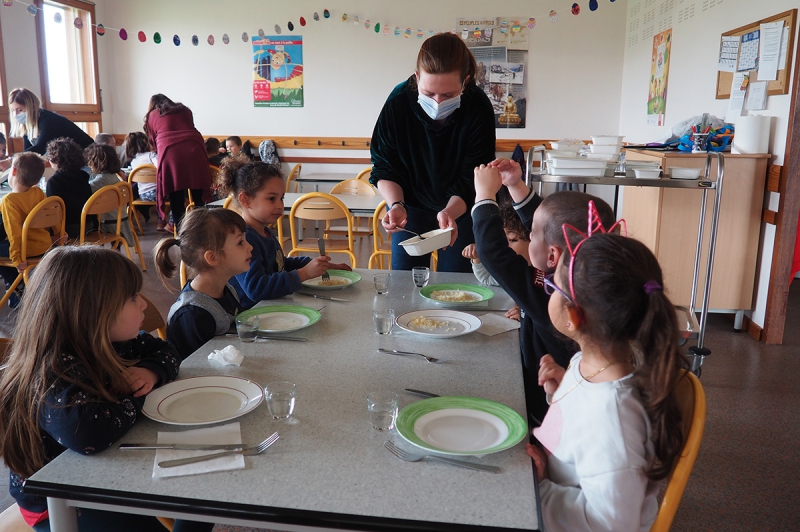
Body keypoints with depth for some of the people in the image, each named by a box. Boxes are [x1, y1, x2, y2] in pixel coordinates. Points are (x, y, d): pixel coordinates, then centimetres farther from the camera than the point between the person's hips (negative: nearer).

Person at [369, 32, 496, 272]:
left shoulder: (479, 109, -25)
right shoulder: (398, 102, -22)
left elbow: (472, 181, -21)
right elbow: (384, 168, -14)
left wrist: (450, 212, -39)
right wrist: (396, 205, -32)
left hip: (460, 209, -1)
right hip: (411, 207, 1)